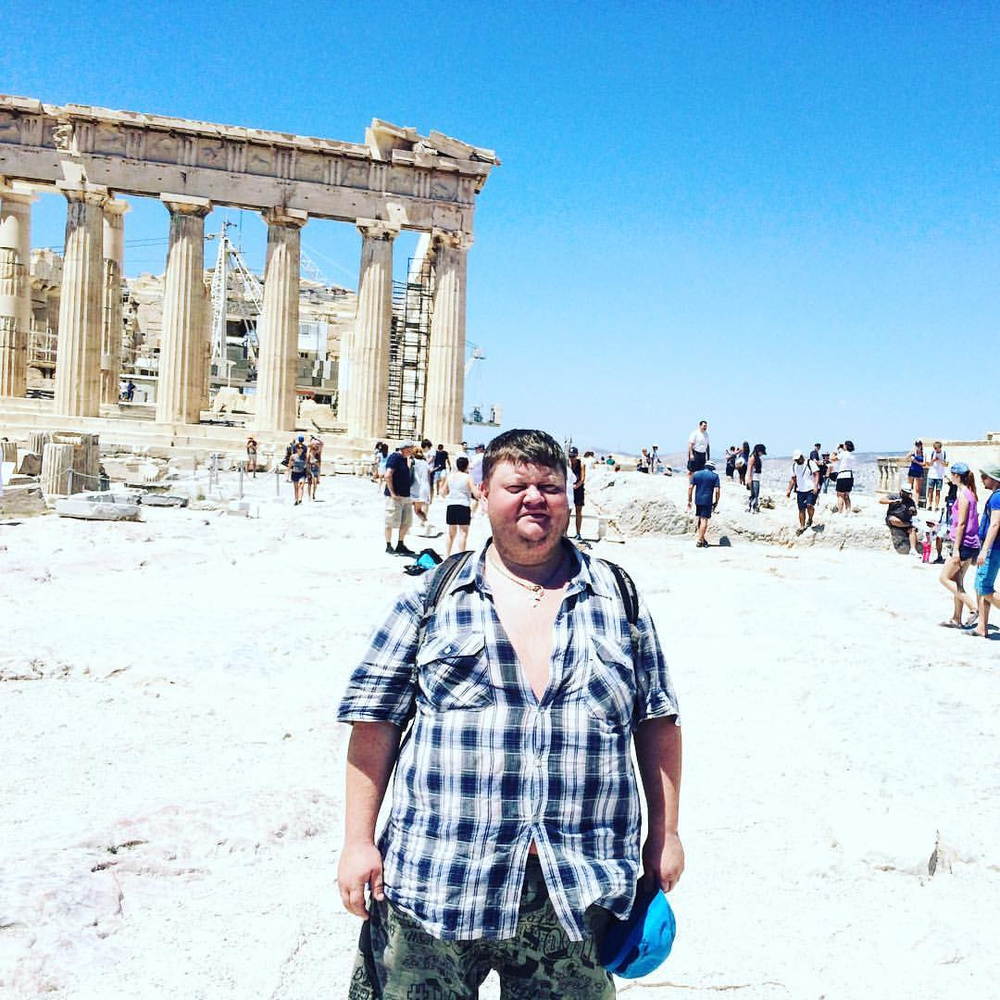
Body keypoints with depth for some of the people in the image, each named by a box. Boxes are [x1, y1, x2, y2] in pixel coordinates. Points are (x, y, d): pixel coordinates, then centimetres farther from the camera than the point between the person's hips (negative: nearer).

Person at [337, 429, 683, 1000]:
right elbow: (376, 719, 1)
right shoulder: (433, 598, 2)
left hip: (578, 892, 1)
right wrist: (359, 841, -3)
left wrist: (664, 834, 9)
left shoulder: (617, 595, 7)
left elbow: (657, 720, 11)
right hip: (436, 887, -1)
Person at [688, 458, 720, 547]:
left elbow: (690, 487, 2)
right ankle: (699, 541, -3)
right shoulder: (714, 476, -1)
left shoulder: (696, 474, 7)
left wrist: (689, 500, 8)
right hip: (708, 501, -4)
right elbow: (717, 490, -7)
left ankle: (701, 539, 24)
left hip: (698, 500, 4)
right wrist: (716, 502, 3)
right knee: (704, 520, -1)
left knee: (700, 519, 18)